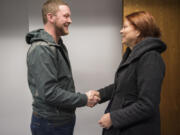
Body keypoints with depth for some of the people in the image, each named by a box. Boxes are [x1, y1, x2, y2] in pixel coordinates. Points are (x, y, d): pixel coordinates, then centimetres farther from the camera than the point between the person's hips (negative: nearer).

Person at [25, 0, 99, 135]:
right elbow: (49, 92, -27)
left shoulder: (58, 45, 9)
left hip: (64, 119, 9)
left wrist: (85, 97, 5)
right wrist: (84, 99, -18)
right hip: (50, 124, -8)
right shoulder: (41, 49, -22)